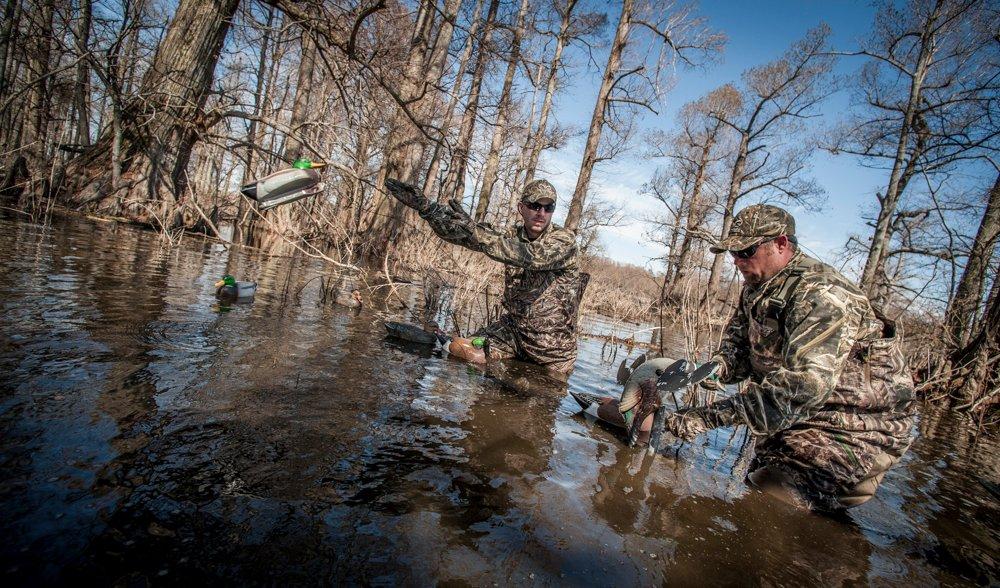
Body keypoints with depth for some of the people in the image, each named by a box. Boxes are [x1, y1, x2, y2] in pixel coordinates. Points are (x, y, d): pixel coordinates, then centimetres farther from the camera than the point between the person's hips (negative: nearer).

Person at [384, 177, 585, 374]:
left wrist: (476, 231, -40)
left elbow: (534, 257, -33)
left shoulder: (565, 238, -12)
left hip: (552, 343, -3)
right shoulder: (513, 235, 1)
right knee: (459, 348, -15)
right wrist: (424, 206, -24)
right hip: (512, 327, 3)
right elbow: (461, 234, -9)